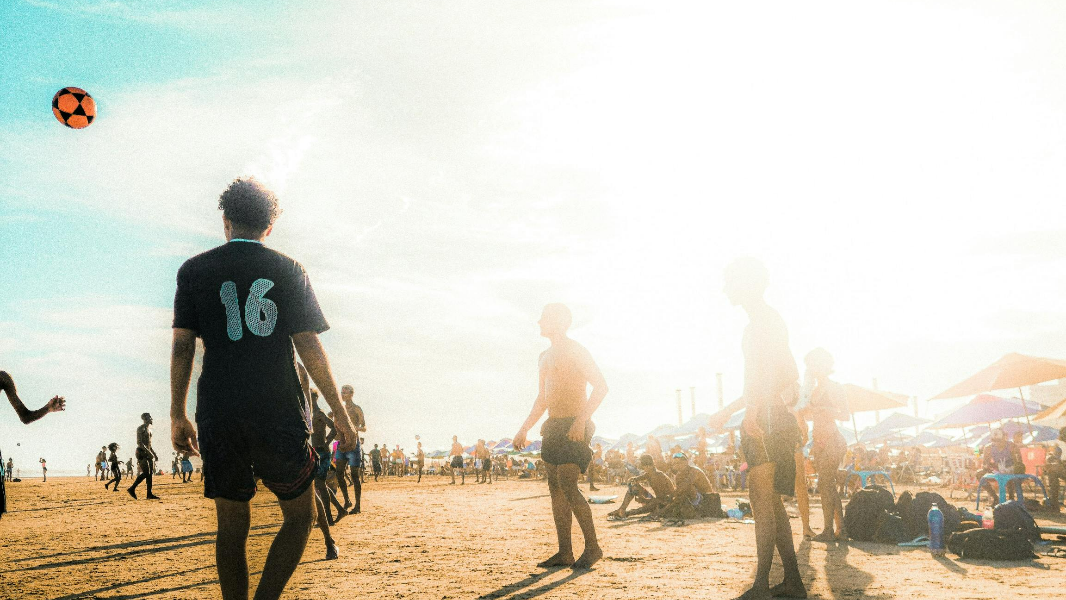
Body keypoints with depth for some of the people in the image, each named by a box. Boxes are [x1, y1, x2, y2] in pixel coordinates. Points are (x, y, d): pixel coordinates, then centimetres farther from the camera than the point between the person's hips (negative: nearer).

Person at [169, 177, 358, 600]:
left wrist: (178, 415, 8)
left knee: (232, 524, 10)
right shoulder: (288, 270, 4)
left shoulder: (194, 270, 8)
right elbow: (309, 347, -1)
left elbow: (182, 343, 2)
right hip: (279, 413, -2)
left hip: (219, 416, 2)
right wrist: (340, 414, 2)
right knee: (299, 516, 11)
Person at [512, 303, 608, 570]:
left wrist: (581, 421, -23)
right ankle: (565, 553, 9)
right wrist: (524, 429, 21)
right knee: (556, 488, 6)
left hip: (573, 427, -9)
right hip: (553, 428, 9)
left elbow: (601, 386, -15)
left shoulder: (575, 351, -8)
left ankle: (592, 546, -4)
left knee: (567, 486, -15)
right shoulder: (545, 357, 19)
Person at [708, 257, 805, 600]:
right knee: (771, 503, 12)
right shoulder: (762, 322, 22)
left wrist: (752, 412, -31)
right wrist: (727, 412, 33)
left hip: (767, 419, -10)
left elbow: (768, 374, -22)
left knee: (762, 501, -11)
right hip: (764, 421, 10)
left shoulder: (764, 320, -8)